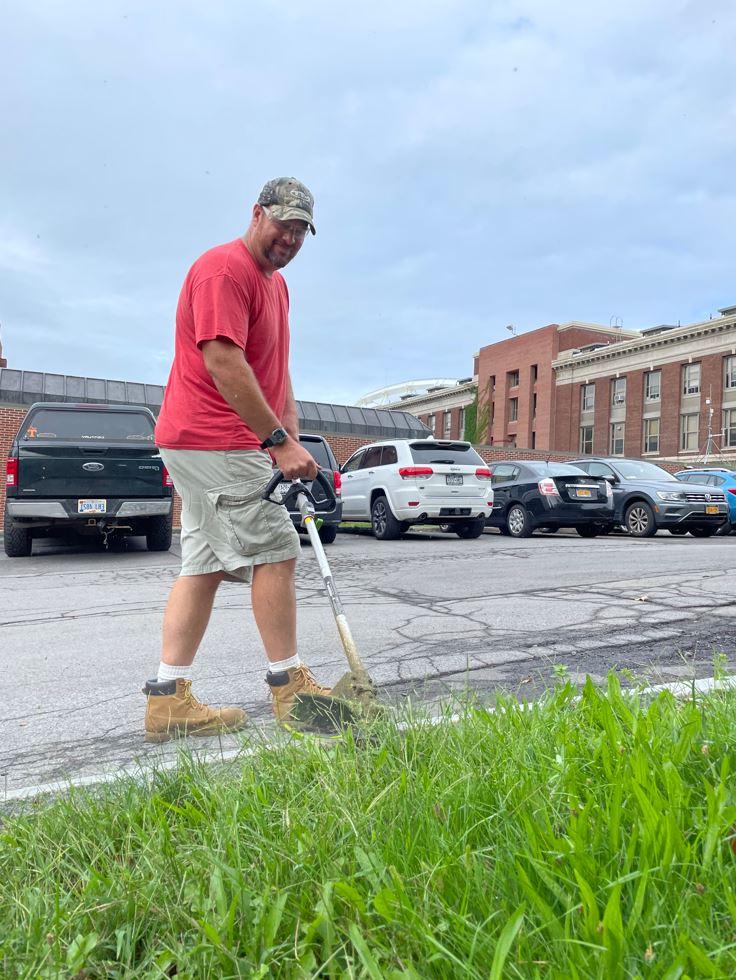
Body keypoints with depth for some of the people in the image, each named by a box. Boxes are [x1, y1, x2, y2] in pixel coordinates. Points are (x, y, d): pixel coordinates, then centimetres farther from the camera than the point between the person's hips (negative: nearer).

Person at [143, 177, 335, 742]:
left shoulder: (277, 284, 22)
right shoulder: (225, 268, -10)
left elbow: (276, 370, 21)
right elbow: (222, 362, -21)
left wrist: (290, 440, 9)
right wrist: (279, 440, -20)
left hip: (204, 445, 10)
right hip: (214, 442, -10)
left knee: (205, 564, 7)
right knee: (275, 550, -7)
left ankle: (169, 699, 12)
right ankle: (290, 687, 5)